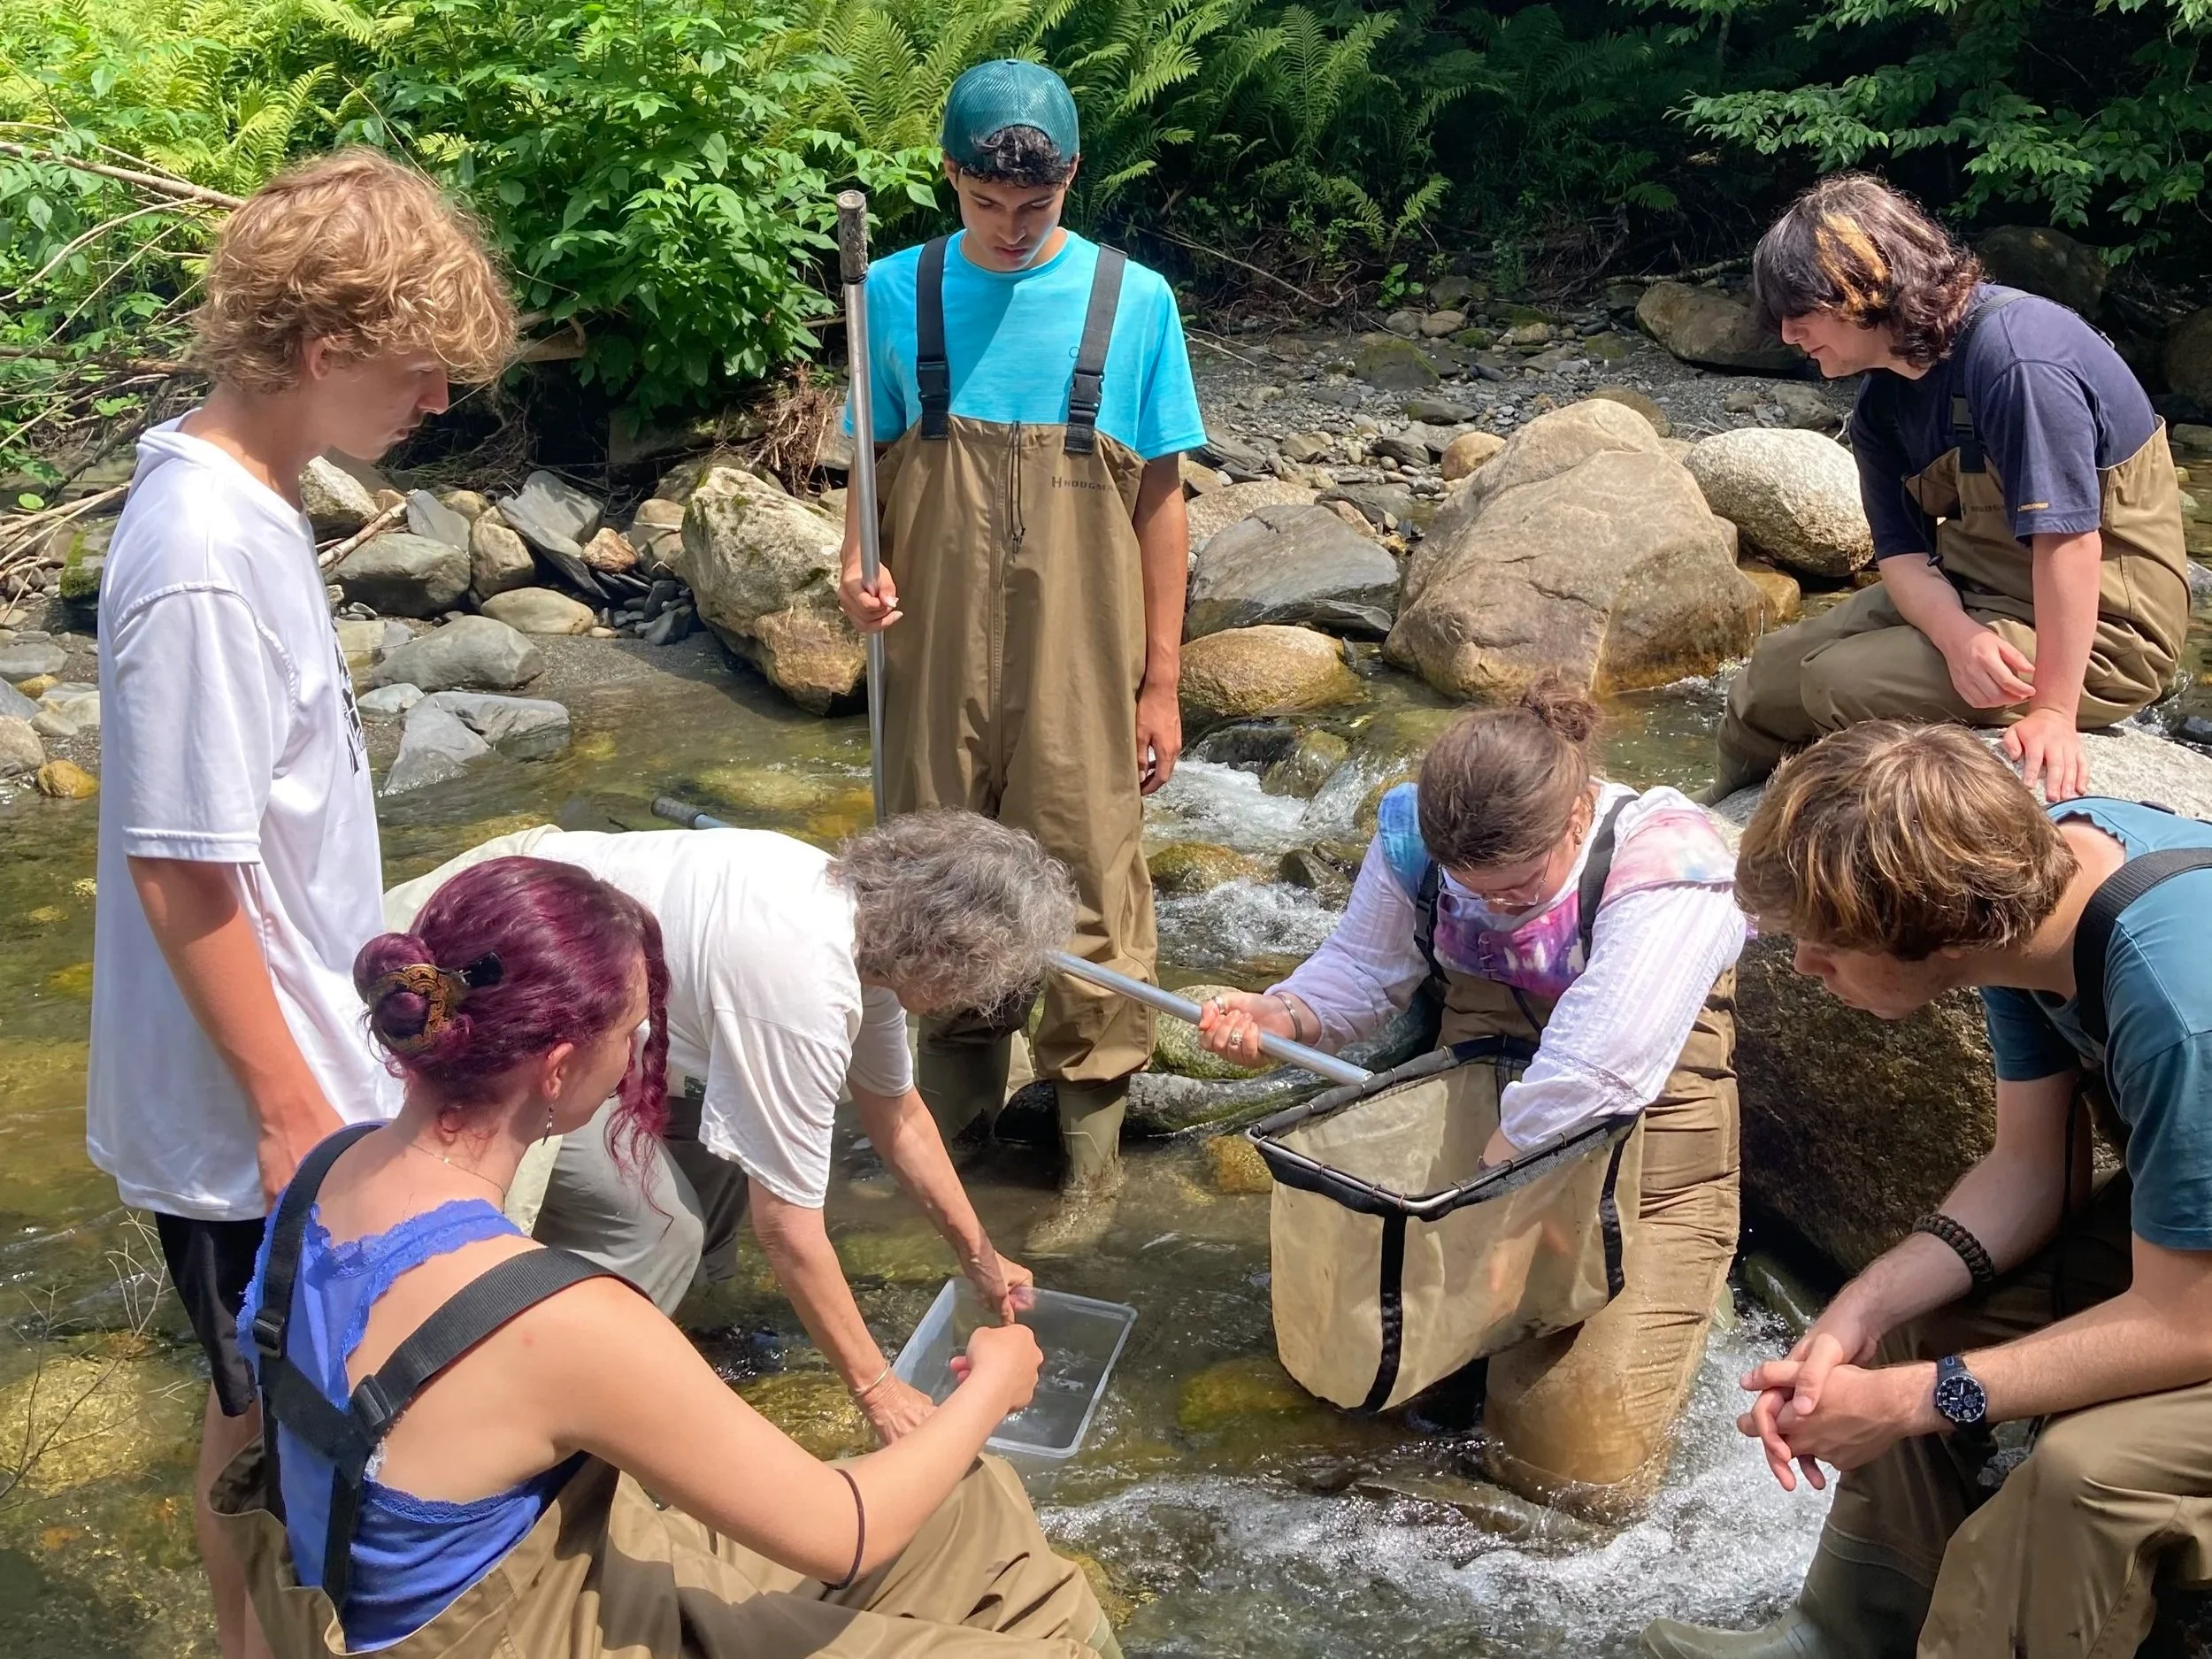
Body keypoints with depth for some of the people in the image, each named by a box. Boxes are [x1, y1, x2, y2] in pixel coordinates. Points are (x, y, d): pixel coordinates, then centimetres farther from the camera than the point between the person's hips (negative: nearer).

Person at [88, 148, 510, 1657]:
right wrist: (290, 1110, -18)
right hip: (246, 1109, -9)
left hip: (307, 1056, 9)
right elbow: (179, 877, -24)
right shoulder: (203, 565, -28)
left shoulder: (245, 500, 1)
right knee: (271, 1408, 11)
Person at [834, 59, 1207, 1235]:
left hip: (1076, 660, -2)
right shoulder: (899, 294, -1)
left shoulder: (1132, 301, -4)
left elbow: (1160, 499, 0)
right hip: (936, 653, 2)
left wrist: (1161, 680, 0)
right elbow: (877, 465, 7)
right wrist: (860, 566, -14)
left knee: (1088, 884, 2)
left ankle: (1092, 1131, 16)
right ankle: (960, 1075, 36)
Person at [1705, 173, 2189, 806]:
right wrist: (1957, 634, -28)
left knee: (1843, 683, -21)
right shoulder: (1880, 404, 1)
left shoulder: (2016, 355, -28)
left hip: (2096, 628, -8)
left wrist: (2055, 712, -30)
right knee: (1773, 670, 8)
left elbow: (2069, 539, -30)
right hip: (1967, 597, 9)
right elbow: (1902, 552, -5)